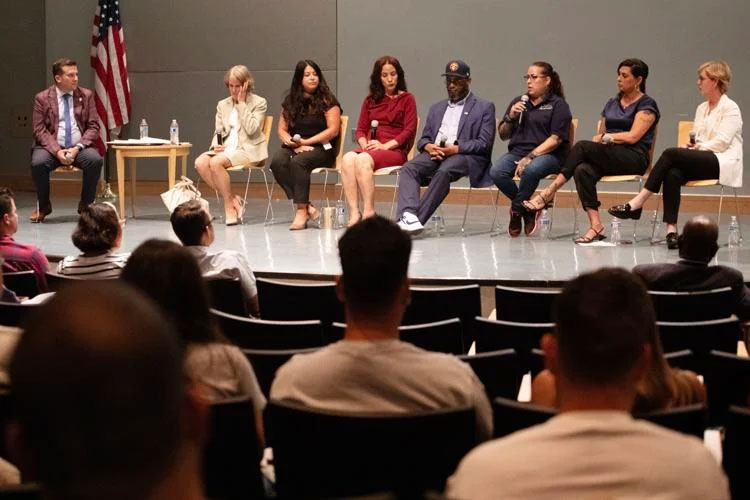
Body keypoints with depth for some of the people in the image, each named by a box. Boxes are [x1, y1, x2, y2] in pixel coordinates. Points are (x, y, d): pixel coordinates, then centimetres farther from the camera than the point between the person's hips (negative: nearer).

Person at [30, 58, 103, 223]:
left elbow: (93, 127, 4)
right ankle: (43, 206, -6)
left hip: (79, 148, 1)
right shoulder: (42, 98, 2)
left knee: (95, 159, -30)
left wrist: (78, 148, -13)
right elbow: (39, 130, -3)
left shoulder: (86, 95, 7)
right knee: (38, 163, -32)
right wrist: (57, 151, -19)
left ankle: (86, 205, -8)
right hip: (51, 147, -1)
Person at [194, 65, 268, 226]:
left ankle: (229, 206, -18)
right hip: (227, 148, 6)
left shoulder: (259, 103, 2)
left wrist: (242, 103, -10)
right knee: (200, 163, -24)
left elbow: (251, 129, -12)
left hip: (249, 149, -6)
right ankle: (233, 200, -16)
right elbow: (218, 132, 15)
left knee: (216, 162, -32)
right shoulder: (223, 105, 17)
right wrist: (216, 146, -8)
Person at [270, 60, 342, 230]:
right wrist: (295, 144, -8)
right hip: (295, 147, 5)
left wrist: (306, 142, -11)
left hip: (322, 148, -4)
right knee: (277, 162, -28)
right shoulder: (290, 101, 14)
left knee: (298, 162, -35)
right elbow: (282, 130, 12)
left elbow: (333, 130, -7)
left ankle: (301, 211, -33)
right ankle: (308, 207, -30)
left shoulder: (327, 100, 0)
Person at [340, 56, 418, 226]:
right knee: (348, 159, -31)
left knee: (363, 160, -36)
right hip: (370, 149, 4)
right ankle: (354, 212, -38)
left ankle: (369, 212, -37)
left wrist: (385, 145, -12)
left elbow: (410, 130, -1)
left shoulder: (407, 99, 10)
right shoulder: (370, 100, 24)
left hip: (395, 150, -4)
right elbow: (360, 129, 19)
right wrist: (365, 145, -4)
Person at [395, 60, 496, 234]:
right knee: (409, 168, -28)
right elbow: (423, 139, 23)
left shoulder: (484, 107, 12)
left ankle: (419, 218, -42)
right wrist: (428, 146, -3)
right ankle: (408, 214, -47)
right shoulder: (436, 108, 29)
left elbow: (484, 144, 1)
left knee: (444, 171, -38)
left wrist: (455, 149, -13)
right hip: (435, 154, 5)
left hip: (465, 155, -4)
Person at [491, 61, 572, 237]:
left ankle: (517, 209, -11)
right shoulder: (518, 102, 20)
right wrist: (510, 118, 0)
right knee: (496, 172, -27)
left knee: (531, 170, -39)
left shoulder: (558, 105, 3)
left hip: (547, 154, -5)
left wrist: (530, 157, -18)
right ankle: (527, 210, -5)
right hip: (517, 151, 5)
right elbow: (503, 135, 20)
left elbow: (556, 139, -8)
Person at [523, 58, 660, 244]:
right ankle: (595, 225, -39)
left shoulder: (646, 105, 4)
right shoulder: (612, 104, 25)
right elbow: (600, 136, 21)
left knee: (582, 146, -28)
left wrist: (605, 137, -3)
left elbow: (633, 136, -8)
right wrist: (599, 138, -2)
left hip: (634, 158, -6)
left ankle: (549, 193, -24)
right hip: (608, 156, 6)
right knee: (583, 170, -32)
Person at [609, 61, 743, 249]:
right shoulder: (702, 108, 22)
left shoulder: (730, 108, 0)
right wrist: (690, 146, -1)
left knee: (671, 153, -28)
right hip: (701, 160, 6)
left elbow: (722, 141, -10)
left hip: (723, 162, -6)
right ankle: (671, 229, -39)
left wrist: (698, 147, -13)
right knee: (673, 173, -30)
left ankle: (637, 203, -29)